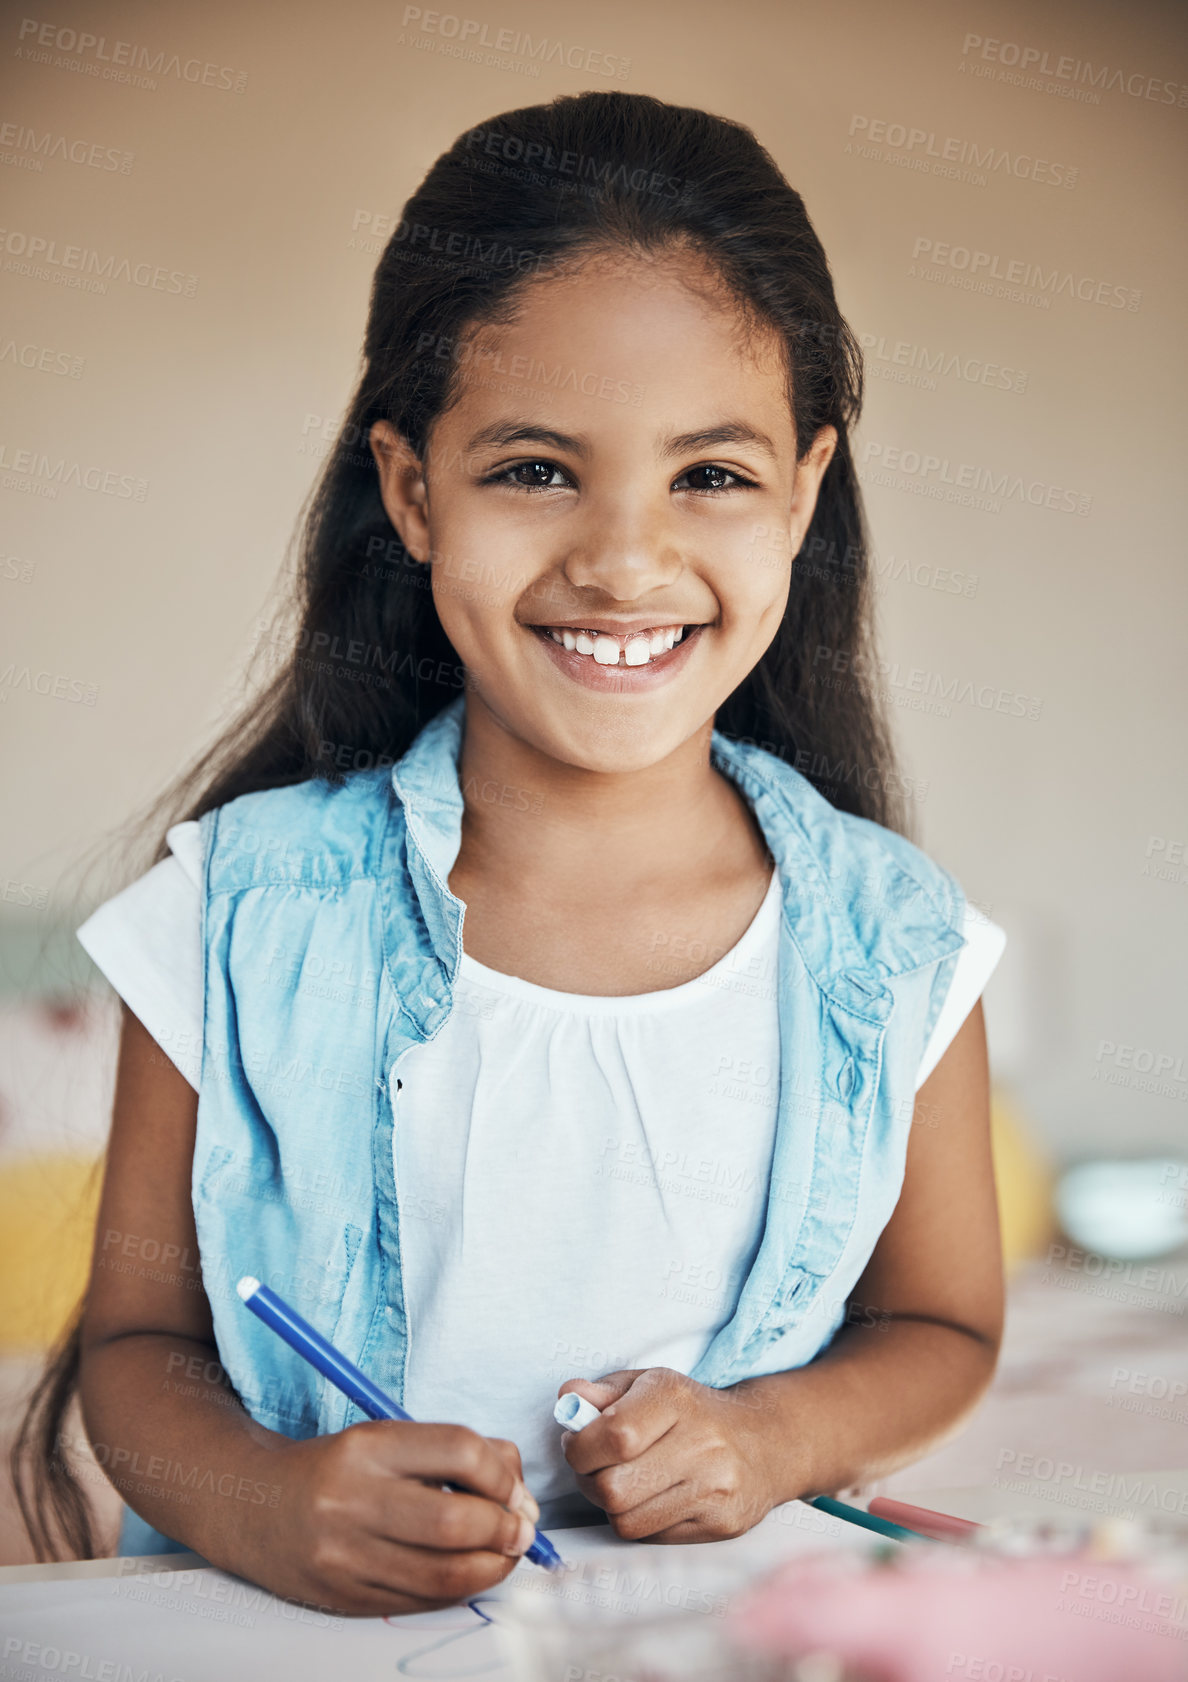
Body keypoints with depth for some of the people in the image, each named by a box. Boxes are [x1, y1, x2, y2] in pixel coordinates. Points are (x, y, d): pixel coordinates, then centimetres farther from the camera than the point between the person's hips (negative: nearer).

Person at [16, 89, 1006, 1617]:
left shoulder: (897, 946, -3)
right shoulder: (240, 917, -6)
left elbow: (942, 1330, 11)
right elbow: (139, 1341, 2)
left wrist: (776, 1435, -8)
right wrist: (252, 1503, -18)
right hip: (293, 1627, -1)